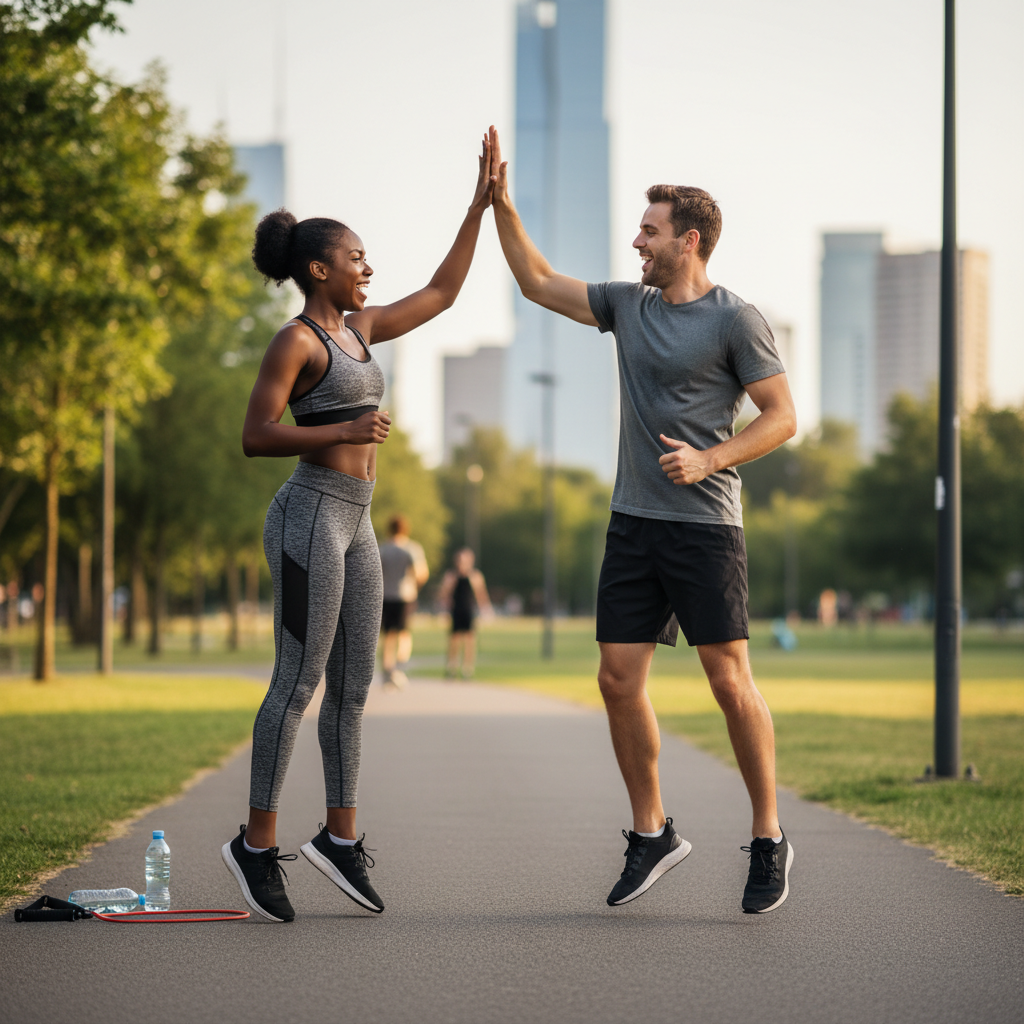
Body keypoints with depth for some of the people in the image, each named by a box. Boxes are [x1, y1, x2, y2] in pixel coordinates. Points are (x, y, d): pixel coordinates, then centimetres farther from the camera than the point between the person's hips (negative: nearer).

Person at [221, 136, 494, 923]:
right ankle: (257, 844, 2)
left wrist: (480, 206, 19)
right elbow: (256, 438, -14)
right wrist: (344, 429, -22)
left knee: (354, 684, 8)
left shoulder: (357, 328, 14)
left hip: (354, 521, 9)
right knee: (299, 682, -6)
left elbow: (441, 294, 22)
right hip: (311, 513, -9)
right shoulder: (295, 340, -10)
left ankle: (341, 838, 15)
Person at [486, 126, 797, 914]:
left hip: (704, 525, -6)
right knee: (619, 680, 2)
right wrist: (501, 204, 14)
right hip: (633, 524, 6)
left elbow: (782, 417, -7)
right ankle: (652, 834, 15)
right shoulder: (628, 305, 13)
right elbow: (538, 283, 21)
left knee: (730, 683, -4)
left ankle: (769, 841, 8)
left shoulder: (735, 320, -5)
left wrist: (708, 459, -19)